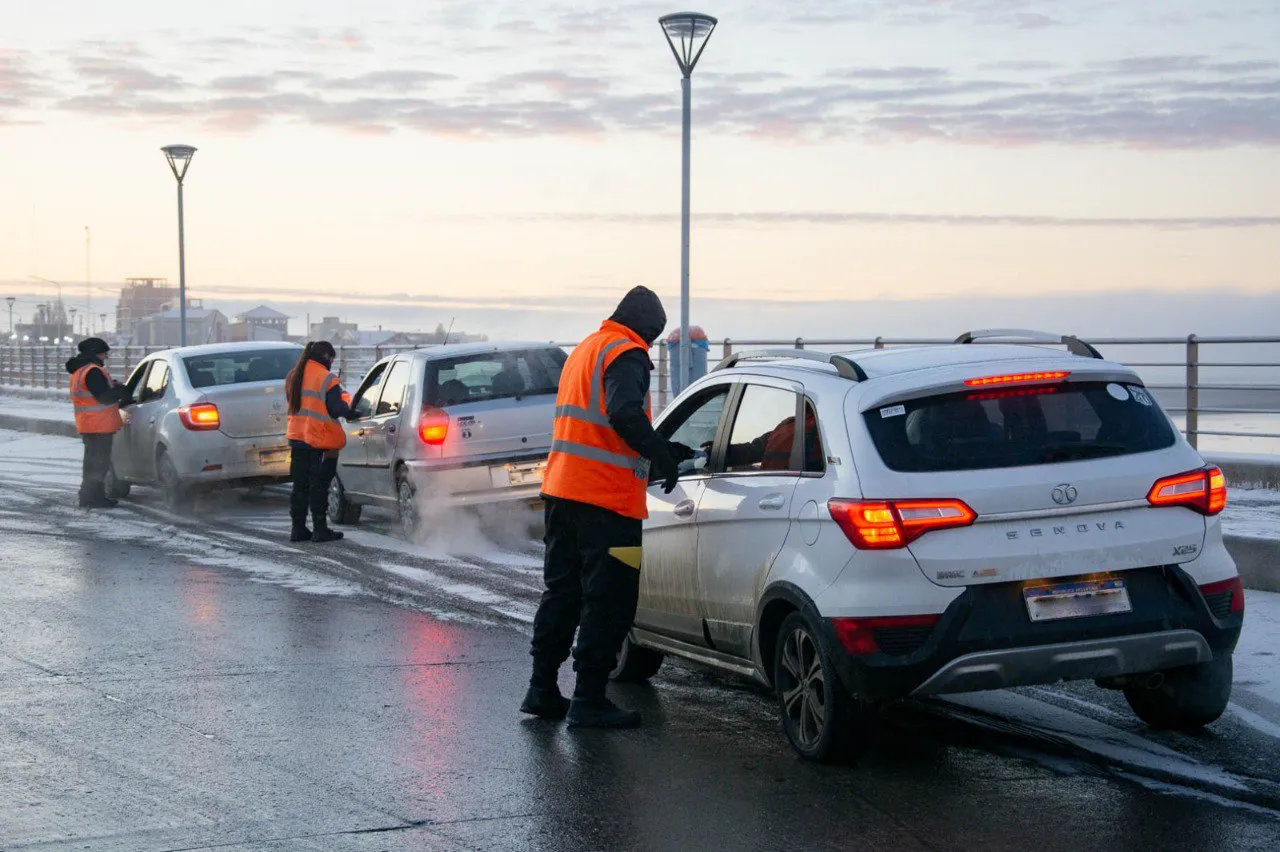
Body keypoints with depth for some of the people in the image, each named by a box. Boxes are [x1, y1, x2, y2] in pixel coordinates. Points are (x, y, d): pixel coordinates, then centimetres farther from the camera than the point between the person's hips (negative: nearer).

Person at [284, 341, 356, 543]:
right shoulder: (327, 378, -12)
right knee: (319, 485, -1)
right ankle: (320, 529, 1)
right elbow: (336, 409, -14)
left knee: (300, 484, 10)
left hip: (297, 436, 6)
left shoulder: (293, 377, 10)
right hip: (320, 439, -6)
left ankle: (298, 528, 10)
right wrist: (349, 410, 8)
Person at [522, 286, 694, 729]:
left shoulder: (585, 349, 22)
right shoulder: (626, 353, -9)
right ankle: (588, 700, -3)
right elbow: (624, 413, -26)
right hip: (605, 497, -9)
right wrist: (662, 454, -18)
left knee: (562, 592, 17)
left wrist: (662, 449, 27)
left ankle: (543, 689, 20)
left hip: (561, 489, 9)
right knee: (608, 601, -4)